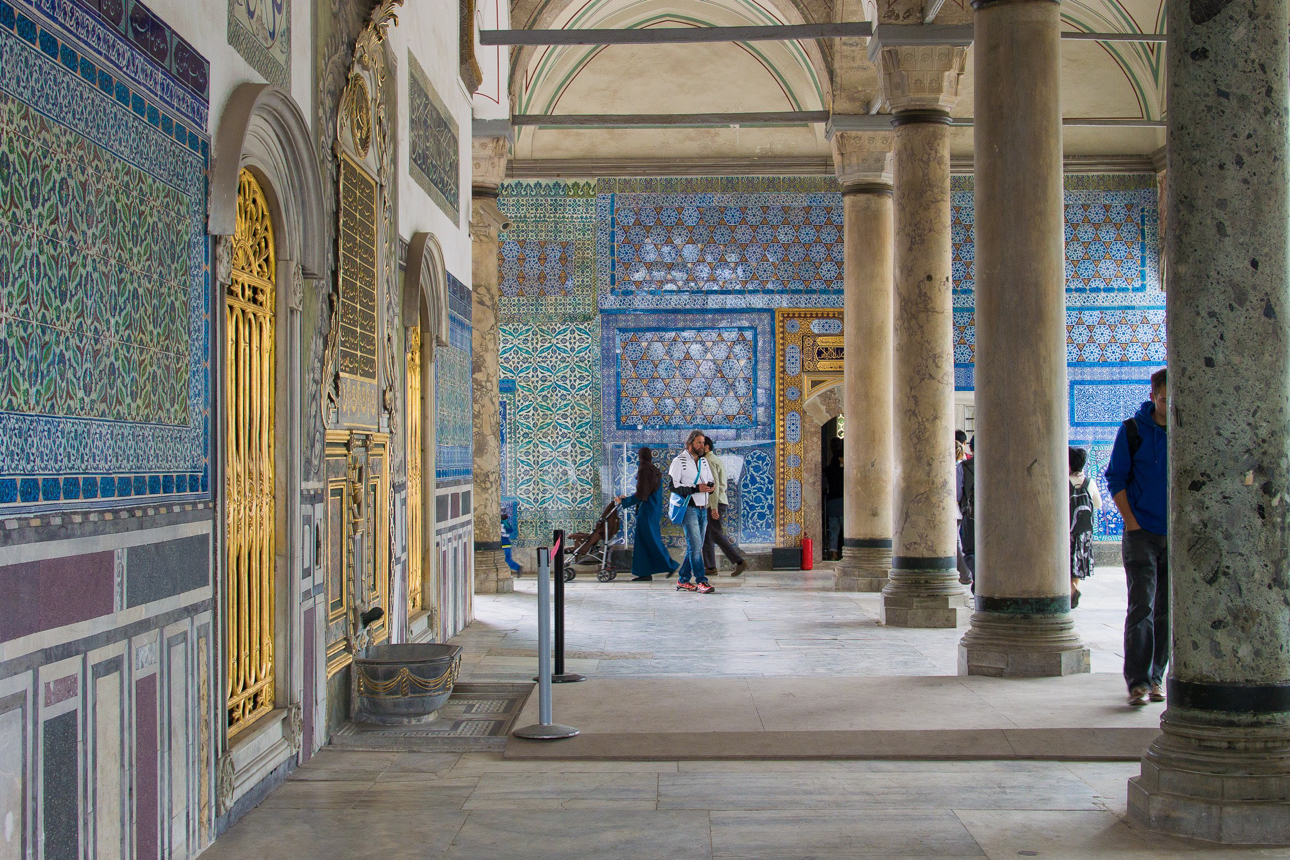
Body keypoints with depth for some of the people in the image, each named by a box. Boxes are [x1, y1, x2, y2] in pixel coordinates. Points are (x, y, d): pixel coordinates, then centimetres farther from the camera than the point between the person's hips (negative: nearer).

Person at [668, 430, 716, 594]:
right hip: (688, 508, -7)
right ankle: (701, 581, -11)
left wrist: (709, 486, -3)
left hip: (702, 509, 7)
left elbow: (711, 482, 23)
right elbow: (673, 486, -12)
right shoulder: (679, 461, -5)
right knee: (695, 545, -12)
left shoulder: (704, 461, 17)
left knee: (694, 547, 8)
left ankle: (683, 580, 16)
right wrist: (696, 489, -18)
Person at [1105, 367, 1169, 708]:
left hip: (1177, 536, 3)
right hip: (1141, 532, -3)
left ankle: (1155, 677, 16)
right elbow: (1116, 479, 1)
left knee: (1166, 610, 7)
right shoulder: (1132, 430, -1)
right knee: (1141, 606, -10)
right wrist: (1132, 523, -8)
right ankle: (1138, 680, -8)